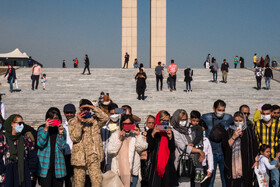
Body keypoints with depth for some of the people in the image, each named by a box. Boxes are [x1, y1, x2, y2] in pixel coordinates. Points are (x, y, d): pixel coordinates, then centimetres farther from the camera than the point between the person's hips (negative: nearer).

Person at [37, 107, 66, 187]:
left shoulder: (62, 130, 9)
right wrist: (46, 129, -18)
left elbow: (62, 147, 0)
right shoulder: (42, 128, 3)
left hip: (58, 166, 2)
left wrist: (61, 133, -14)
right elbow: (40, 144, -11)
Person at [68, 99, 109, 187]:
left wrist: (93, 108, -14)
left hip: (93, 157, 0)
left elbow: (105, 118, -11)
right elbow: (74, 138, -7)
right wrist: (79, 123, -15)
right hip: (79, 156, 0)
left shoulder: (94, 120, 8)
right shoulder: (72, 122, 4)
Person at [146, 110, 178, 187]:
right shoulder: (151, 132, 3)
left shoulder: (170, 132, 12)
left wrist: (170, 137, -11)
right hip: (155, 164, -3)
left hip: (167, 164, 3)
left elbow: (172, 150, 4)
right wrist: (153, 134, -18)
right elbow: (149, 148, -9)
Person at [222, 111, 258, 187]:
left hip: (246, 165, 0)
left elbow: (255, 148, 7)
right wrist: (233, 137, -10)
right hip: (233, 165, 0)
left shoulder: (250, 131, 7)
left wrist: (255, 161, -1)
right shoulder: (229, 131, 8)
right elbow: (225, 146, -1)